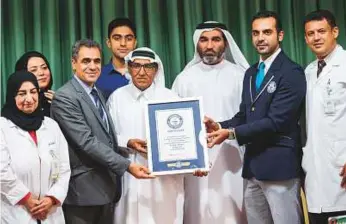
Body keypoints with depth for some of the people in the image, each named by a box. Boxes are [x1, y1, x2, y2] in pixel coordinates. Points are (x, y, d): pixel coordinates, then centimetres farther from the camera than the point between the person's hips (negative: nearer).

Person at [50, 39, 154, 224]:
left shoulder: (97, 94, 14)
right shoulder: (64, 97, -14)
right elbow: (87, 142, -21)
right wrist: (127, 165, -22)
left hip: (106, 186, 8)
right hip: (84, 190, -8)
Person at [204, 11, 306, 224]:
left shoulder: (292, 72, -11)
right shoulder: (251, 73, 15)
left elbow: (276, 121, -19)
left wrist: (232, 133, -19)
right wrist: (220, 126, -5)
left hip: (279, 165, -8)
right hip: (253, 166, 8)